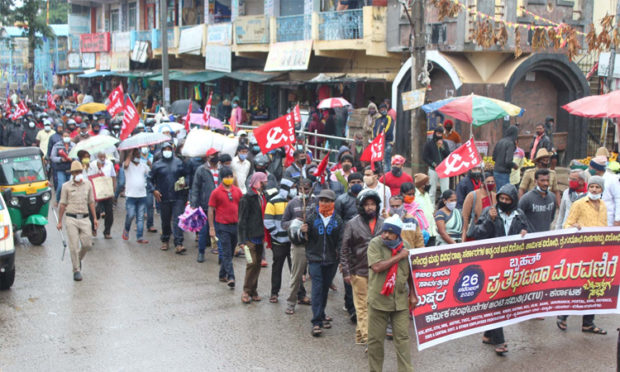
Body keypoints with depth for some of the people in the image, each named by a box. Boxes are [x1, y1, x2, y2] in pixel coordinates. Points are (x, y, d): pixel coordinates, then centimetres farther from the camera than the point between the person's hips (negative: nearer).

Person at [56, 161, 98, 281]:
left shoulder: (88, 185, 8)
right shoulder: (66, 186, 1)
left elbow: (91, 202, 14)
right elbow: (62, 204, 3)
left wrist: (95, 218, 9)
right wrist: (59, 221, 3)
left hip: (84, 218, 3)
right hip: (71, 219, -3)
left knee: (87, 244, 0)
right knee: (74, 246, -4)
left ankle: (78, 259, 30)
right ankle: (76, 270, 3)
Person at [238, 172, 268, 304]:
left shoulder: (263, 197, 12)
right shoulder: (247, 198, -10)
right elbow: (242, 220, -11)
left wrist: (265, 236, 16)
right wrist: (243, 240, -14)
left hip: (260, 237, 7)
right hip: (251, 237, -7)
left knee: (257, 264, 9)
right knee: (252, 263, -8)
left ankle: (252, 291, 18)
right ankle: (247, 291, 2)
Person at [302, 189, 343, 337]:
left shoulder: (337, 220, 3)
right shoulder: (312, 217, 0)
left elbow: (340, 241, 5)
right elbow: (307, 238, 3)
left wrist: (341, 258, -2)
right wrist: (304, 232, -18)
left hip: (331, 260, 2)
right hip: (315, 259, -2)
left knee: (325, 288, 14)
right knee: (317, 288, -9)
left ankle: (321, 315, 33)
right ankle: (317, 322, -10)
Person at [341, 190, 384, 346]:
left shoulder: (383, 224, 8)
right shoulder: (352, 224, 0)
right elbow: (345, 250, 1)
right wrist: (346, 272, -4)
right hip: (359, 271, -3)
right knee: (362, 306, -2)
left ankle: (361, 334, 18)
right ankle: (367, 338, -2)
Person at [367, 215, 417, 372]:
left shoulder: (405, 246, 5)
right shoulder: (375, 244, -7)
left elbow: (410, 273, 14)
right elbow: (377, 267, -21)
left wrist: (413, 294, 10)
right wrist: (399, 256, -15)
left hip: (400, 299, 3)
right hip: (379, 299, -3)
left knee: (403, 338, 3)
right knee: (375, 338, 6)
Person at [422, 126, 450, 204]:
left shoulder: (444, 144, 13)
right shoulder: (429, 144, 3)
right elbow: (424, 157, 0)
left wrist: (442, 147, -8)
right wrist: (433, 164, -11)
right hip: (433, 170, -3)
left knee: (446, 191, -3)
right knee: (432, 191, 1)